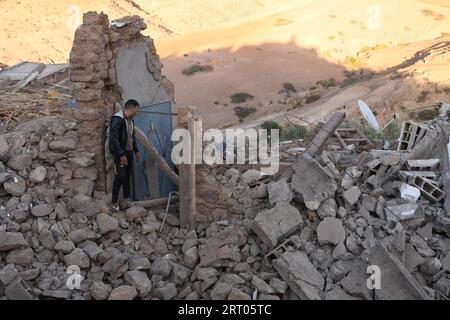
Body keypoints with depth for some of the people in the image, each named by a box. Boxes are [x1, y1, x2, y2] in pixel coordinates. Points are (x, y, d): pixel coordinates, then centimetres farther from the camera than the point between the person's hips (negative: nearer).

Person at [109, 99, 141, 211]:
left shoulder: (130, 120, 11)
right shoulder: (117, 119, -18)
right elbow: (113, 139, -23)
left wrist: (136, 151, 20)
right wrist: (121, 155, -24)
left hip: (129, 152, 8)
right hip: (119, 153, -8)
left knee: (127, 176, 8)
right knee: (120, 176, -8)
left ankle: (126, 199, 14)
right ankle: (114, 203, 1)